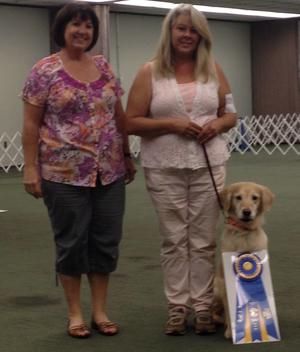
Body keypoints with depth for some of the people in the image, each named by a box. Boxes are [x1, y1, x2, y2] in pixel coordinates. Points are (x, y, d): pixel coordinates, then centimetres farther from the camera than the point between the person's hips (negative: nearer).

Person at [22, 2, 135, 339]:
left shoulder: (104, 67, 10)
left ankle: (100, 310, 20)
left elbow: (119, 115, 16)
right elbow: (31, 123, -6)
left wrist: (127, 155, 15)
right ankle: (75, 313, 17)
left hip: (109, 171, 5)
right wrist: (30, 167, -11)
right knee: (72, 241, 4)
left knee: (106, 240, 7)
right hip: (65, 172, -5)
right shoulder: (45, 70, -5)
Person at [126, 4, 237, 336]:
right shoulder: (149, 72, -2)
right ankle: (177, 308, 12)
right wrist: (171, 124, -16)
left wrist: (219, 124, -9)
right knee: (174, 240, 4)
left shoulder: (213, 69, 7)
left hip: (208, 166, 2)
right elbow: (131, 122, -4)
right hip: (165, 169, -2)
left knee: (204, 240, 5)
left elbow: (231, 113, 13)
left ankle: (203, 306, 13)